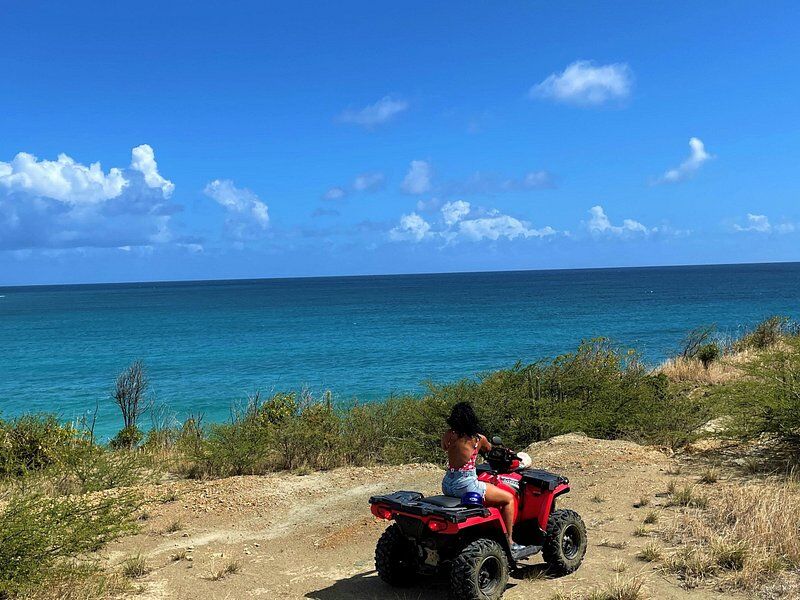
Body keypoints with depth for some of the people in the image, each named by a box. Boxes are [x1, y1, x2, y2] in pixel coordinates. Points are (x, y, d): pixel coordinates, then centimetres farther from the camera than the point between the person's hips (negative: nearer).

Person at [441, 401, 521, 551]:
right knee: (509, 498, 10)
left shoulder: (448, 435, -1)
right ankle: (509, 542, 15)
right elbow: (489, 449, 13)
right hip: (466, 486, -6)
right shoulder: (478, 439, -10)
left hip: (447, 485, 6)